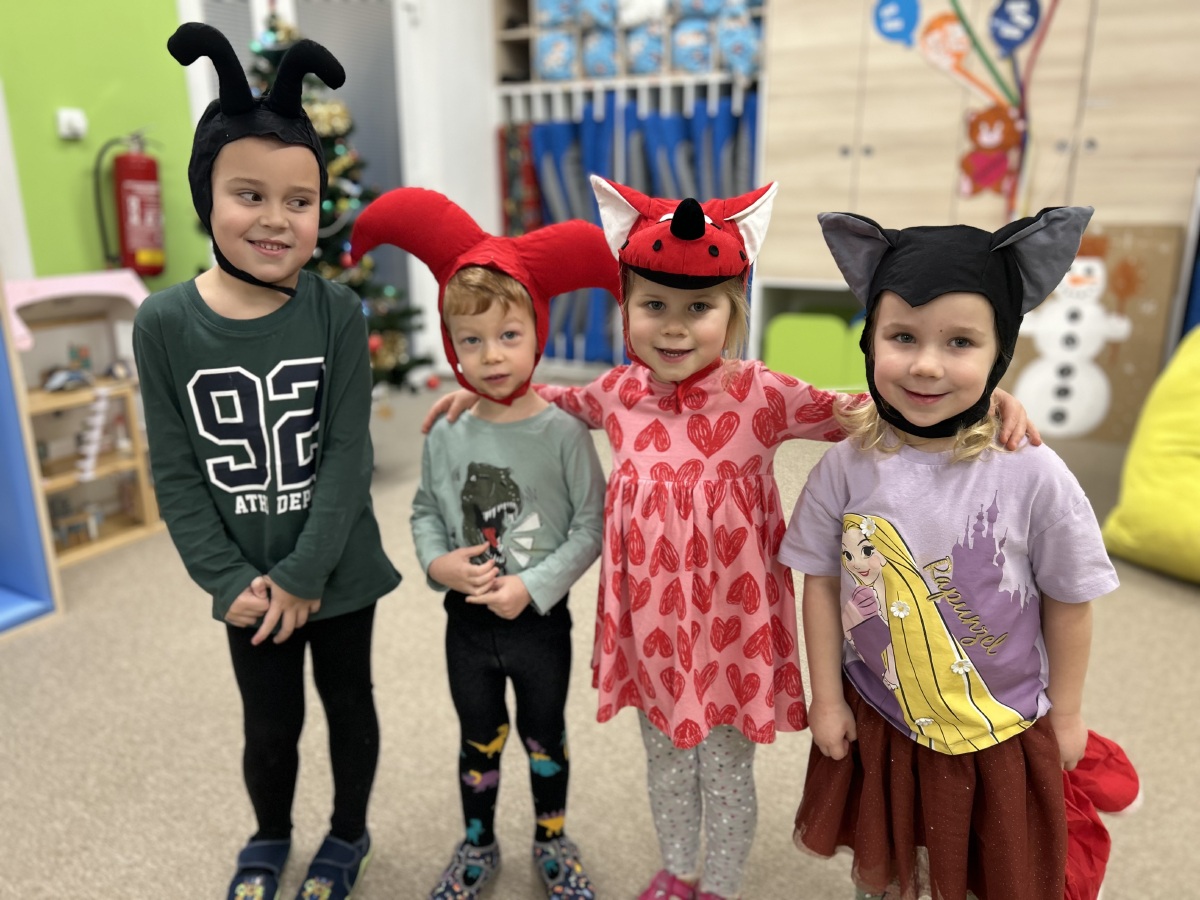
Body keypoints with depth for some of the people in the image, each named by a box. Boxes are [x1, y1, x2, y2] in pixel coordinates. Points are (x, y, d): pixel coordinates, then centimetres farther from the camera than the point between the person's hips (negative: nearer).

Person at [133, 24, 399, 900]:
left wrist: (303, 574, -16)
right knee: (270, 724, 18)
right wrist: (229, 581, -11)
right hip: (250, 583, 1)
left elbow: (349, 454, -14)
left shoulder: (336, 313, -12)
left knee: (349, 703, 19)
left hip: (337, 571, 0)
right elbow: (176, 471, -6)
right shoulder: (163, 323, -10)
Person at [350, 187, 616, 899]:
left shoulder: (563, 432, -17)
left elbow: (591, 526, -15)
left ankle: (553, 841, 45)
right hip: (468, 622, 3)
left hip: (540, 620, -2)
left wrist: (533, 586, -20)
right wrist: (437, 562, -14)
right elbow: (425, 512, 5)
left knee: (545, 737, 20)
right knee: (480, 741, 22)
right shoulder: (447, 436, -7)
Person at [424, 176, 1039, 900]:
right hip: (652, 621, 4)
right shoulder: (621, 391, -4)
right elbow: (555, 401, 16)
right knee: (666, 760, 25)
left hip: (730, 620, -4)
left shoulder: (761, 396, -17)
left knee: (727, 771, 18)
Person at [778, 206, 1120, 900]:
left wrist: (1066, 713, 2)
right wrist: (826, 699, 0)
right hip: (875, 722, 2)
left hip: (1000, 733, -1)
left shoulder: (1032, 474, -21)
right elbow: (822, 584, -5)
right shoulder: (849, 466, -16)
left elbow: (1069, 601, -8)